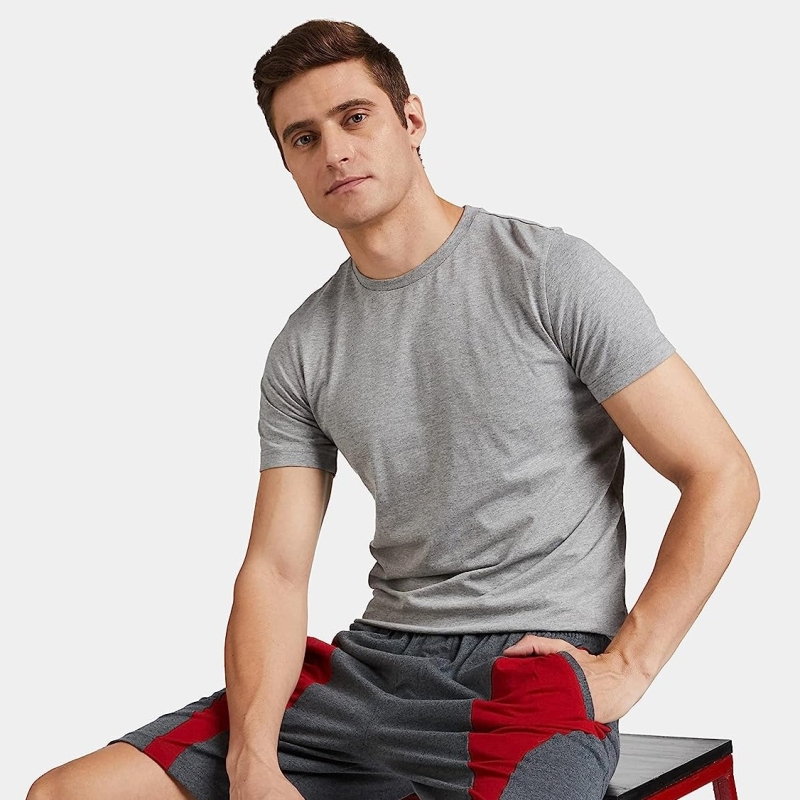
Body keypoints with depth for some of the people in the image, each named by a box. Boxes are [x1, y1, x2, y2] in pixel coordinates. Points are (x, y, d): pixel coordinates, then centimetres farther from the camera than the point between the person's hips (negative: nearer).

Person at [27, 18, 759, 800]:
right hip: (373, 656, 5)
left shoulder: (550, 273, -4)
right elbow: (276, 567, 6)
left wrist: (625, 667, -9)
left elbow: (723, 478, -3)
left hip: (535, 669, -4)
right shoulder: (303, 350, 10)